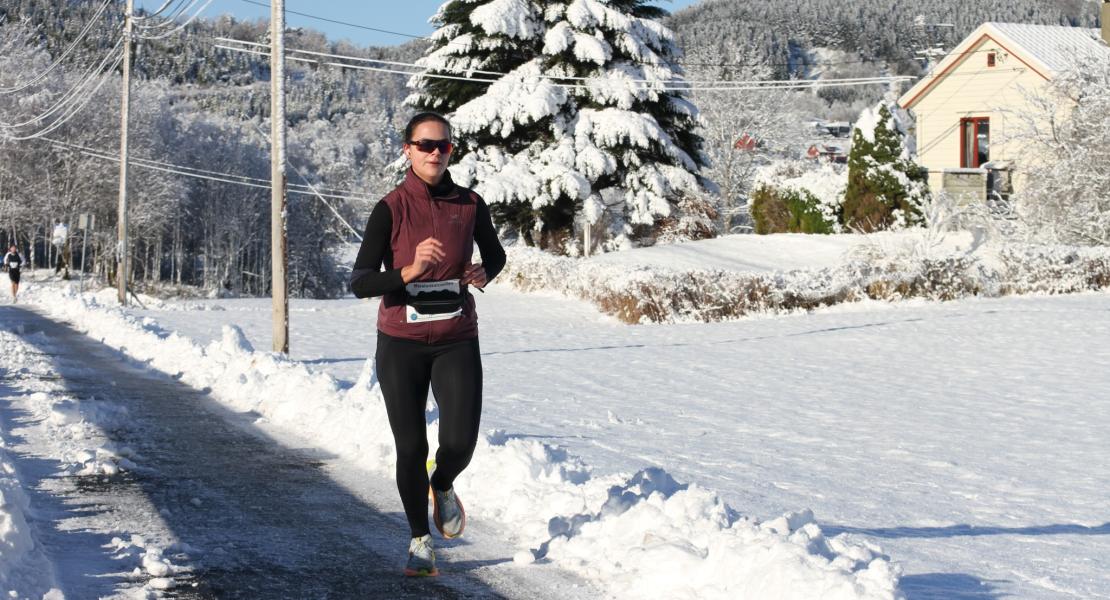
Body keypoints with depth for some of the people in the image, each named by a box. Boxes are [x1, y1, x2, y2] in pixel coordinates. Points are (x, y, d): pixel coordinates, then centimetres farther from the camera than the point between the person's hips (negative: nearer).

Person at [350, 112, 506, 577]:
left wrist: (483, 274, -5)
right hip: (401, 345, -1)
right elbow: (360, 282, -14)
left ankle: (443, 487, 25)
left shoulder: (470, 205, 0)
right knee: (410, 448, 1)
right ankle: (420, 540, 23)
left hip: (456, 342, 1)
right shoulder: (390, 209, -8)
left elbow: (495, 256, 18)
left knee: (460, 442, -12)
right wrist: (411, 271, -29)